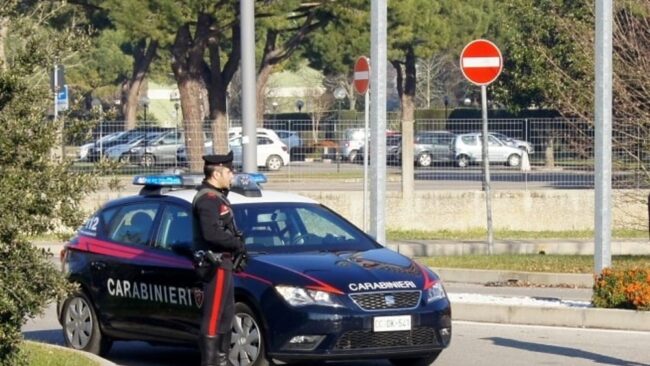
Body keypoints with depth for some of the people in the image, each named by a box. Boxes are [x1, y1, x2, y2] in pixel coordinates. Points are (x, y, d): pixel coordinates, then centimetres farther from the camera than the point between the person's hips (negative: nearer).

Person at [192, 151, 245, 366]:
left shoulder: (217, 197, 18)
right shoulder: (207, 199, -16)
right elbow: (211, 233, -27)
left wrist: (237, 247, 6)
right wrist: (237, 244, -16)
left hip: (223, 262, 11)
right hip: (216, 263, -11)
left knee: (226, 313, 18)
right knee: (213, 316, -9)